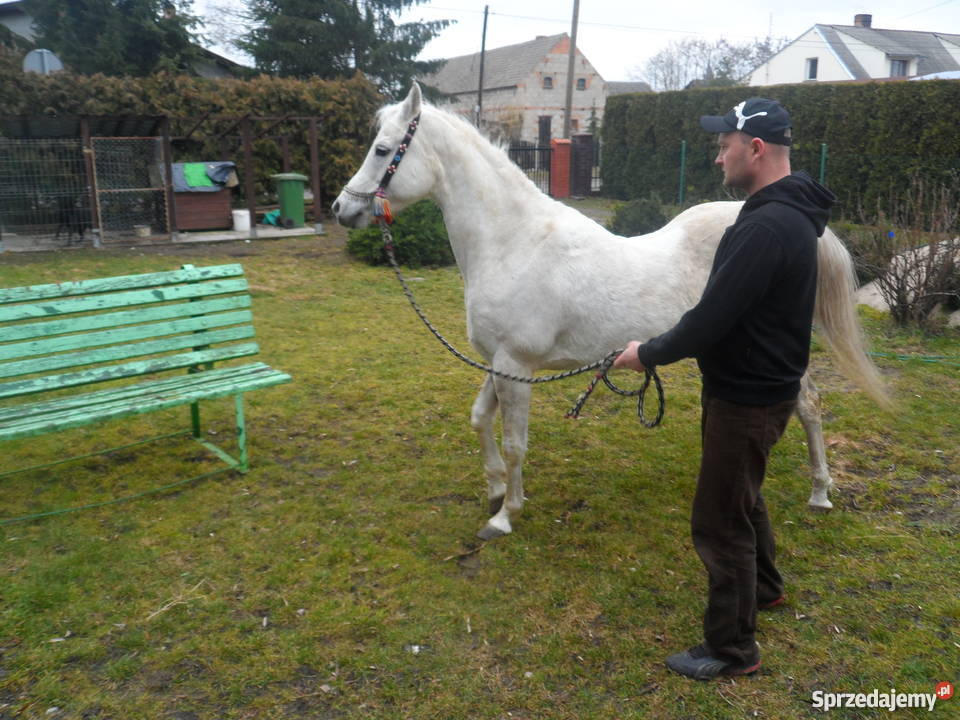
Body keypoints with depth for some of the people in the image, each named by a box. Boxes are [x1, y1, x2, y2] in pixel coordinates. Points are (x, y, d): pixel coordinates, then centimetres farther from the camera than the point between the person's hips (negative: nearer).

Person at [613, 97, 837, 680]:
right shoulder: (786, 212, 7)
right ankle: (764, 585, 51)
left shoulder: (769, 226, -27)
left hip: (748, 397, -11)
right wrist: (667, 347, 10)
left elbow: (712, 319, -28)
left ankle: (733, 649, 18)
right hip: (752, 384, 11)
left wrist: (648, 354, -14)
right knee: (740, 495, 28)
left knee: (720, 518, 2)